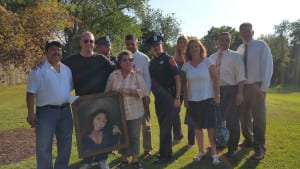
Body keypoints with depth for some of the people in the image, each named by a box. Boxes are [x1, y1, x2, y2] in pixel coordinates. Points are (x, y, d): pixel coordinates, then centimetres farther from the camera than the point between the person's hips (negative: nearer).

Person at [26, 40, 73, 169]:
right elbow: (31, 93, -9)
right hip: (46, 112, -5)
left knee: (65, 144, 14)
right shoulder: (38, 71, -6)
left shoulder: (67, 70, 11)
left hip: (65, 111, 6)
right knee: (44, 146, 1)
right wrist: (31, 113, -15)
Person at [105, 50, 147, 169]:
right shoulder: (113, 75, 1)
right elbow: (107, 92, 7)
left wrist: (128, 91, -20)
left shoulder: (137, 75, -3)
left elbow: (143, 91, -11)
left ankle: (135, 159, 22)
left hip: (134, 112, -1)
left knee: (134, 136, 6)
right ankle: (124, 159, 28)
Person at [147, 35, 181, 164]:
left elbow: (177, 78, -11)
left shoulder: (168, 59, -7)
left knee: (165, 127, -2)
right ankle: (167, 152, 29)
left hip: (170, 98, -6)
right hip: (158, 99, 6)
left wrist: (177, 98, -15)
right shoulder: (152, 62, 10)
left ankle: (164, 155, 11)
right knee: (164, 127, 15)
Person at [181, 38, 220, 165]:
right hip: (193, 101, 3)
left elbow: (215, 80, -3)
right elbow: (184, 84, 7)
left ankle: (214, 152, 11)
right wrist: (185, 99, 3)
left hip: (208, 99, -2)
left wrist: (217, 96, -8)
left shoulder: (208, 62, -3)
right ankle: (201, 151, 22)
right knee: (197, 127, 9)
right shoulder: (186, 66, 3)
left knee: (211, 126, -1)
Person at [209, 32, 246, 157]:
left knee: (232, 121, 2)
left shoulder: (235, 56, -2)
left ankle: (232, 148, 21)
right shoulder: (212, 58, 11)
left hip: (230, 90, -4)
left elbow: (240, 76, -10)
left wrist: (239, 93, -18)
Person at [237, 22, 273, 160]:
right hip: (242, 87, 5)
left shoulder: (261, 46, -7)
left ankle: (259, 147, 15)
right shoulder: (239, 49, 6)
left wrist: (263, 88, -15)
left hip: (256, 87, -4)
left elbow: (268, 67, -10)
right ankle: (248, 140, 33)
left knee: (258, 117, 2)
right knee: (244, 116, 14)